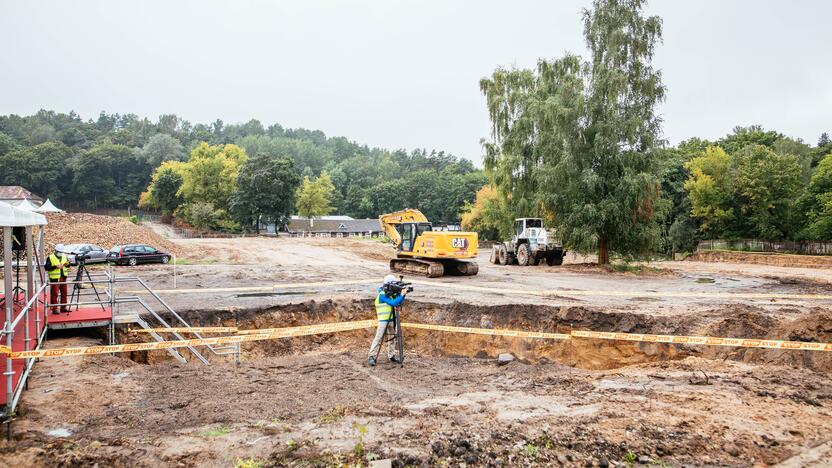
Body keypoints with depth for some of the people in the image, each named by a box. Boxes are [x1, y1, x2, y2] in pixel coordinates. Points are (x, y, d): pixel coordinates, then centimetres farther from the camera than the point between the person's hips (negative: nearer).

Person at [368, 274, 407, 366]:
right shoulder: (382, 295, -15)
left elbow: (398, 303, 8)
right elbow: (393, 303, -23)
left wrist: (403, 295, -6)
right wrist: (402, 295, -20)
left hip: (391, 319, 8)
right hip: (383, 320, -8)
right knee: (378, 337, -9)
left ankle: (391, 356, 19)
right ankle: (371, 357, -7)